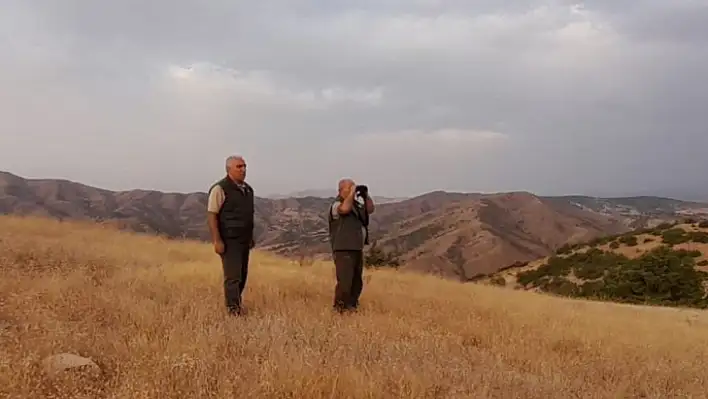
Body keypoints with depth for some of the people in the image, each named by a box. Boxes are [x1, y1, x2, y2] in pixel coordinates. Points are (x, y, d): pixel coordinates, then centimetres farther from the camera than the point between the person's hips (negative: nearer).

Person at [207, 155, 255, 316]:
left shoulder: (248, 189, 13)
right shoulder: (220, 189, -11)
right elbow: (211, 215, -14)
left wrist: (251, 237, 19)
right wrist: (217, 240, -19)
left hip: (244, 240, 7)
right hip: (229, 241, -7)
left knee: (242, 275, 12)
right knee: (233, 276, -8)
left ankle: (236, 302, 27)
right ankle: (233, 309, -1)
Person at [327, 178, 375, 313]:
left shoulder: (356, 203, 15)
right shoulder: (336, 204, -10)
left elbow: (370, 209, 19)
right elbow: (345, 209, -32)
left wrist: (366, 195, 5)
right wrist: (351, 193, -20)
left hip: (357, 249, 9)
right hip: (343, 251, -9)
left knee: (357, 283, 15)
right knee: (344, 283, -13)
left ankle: (352, 307, 25)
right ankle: (338, 309, -5)